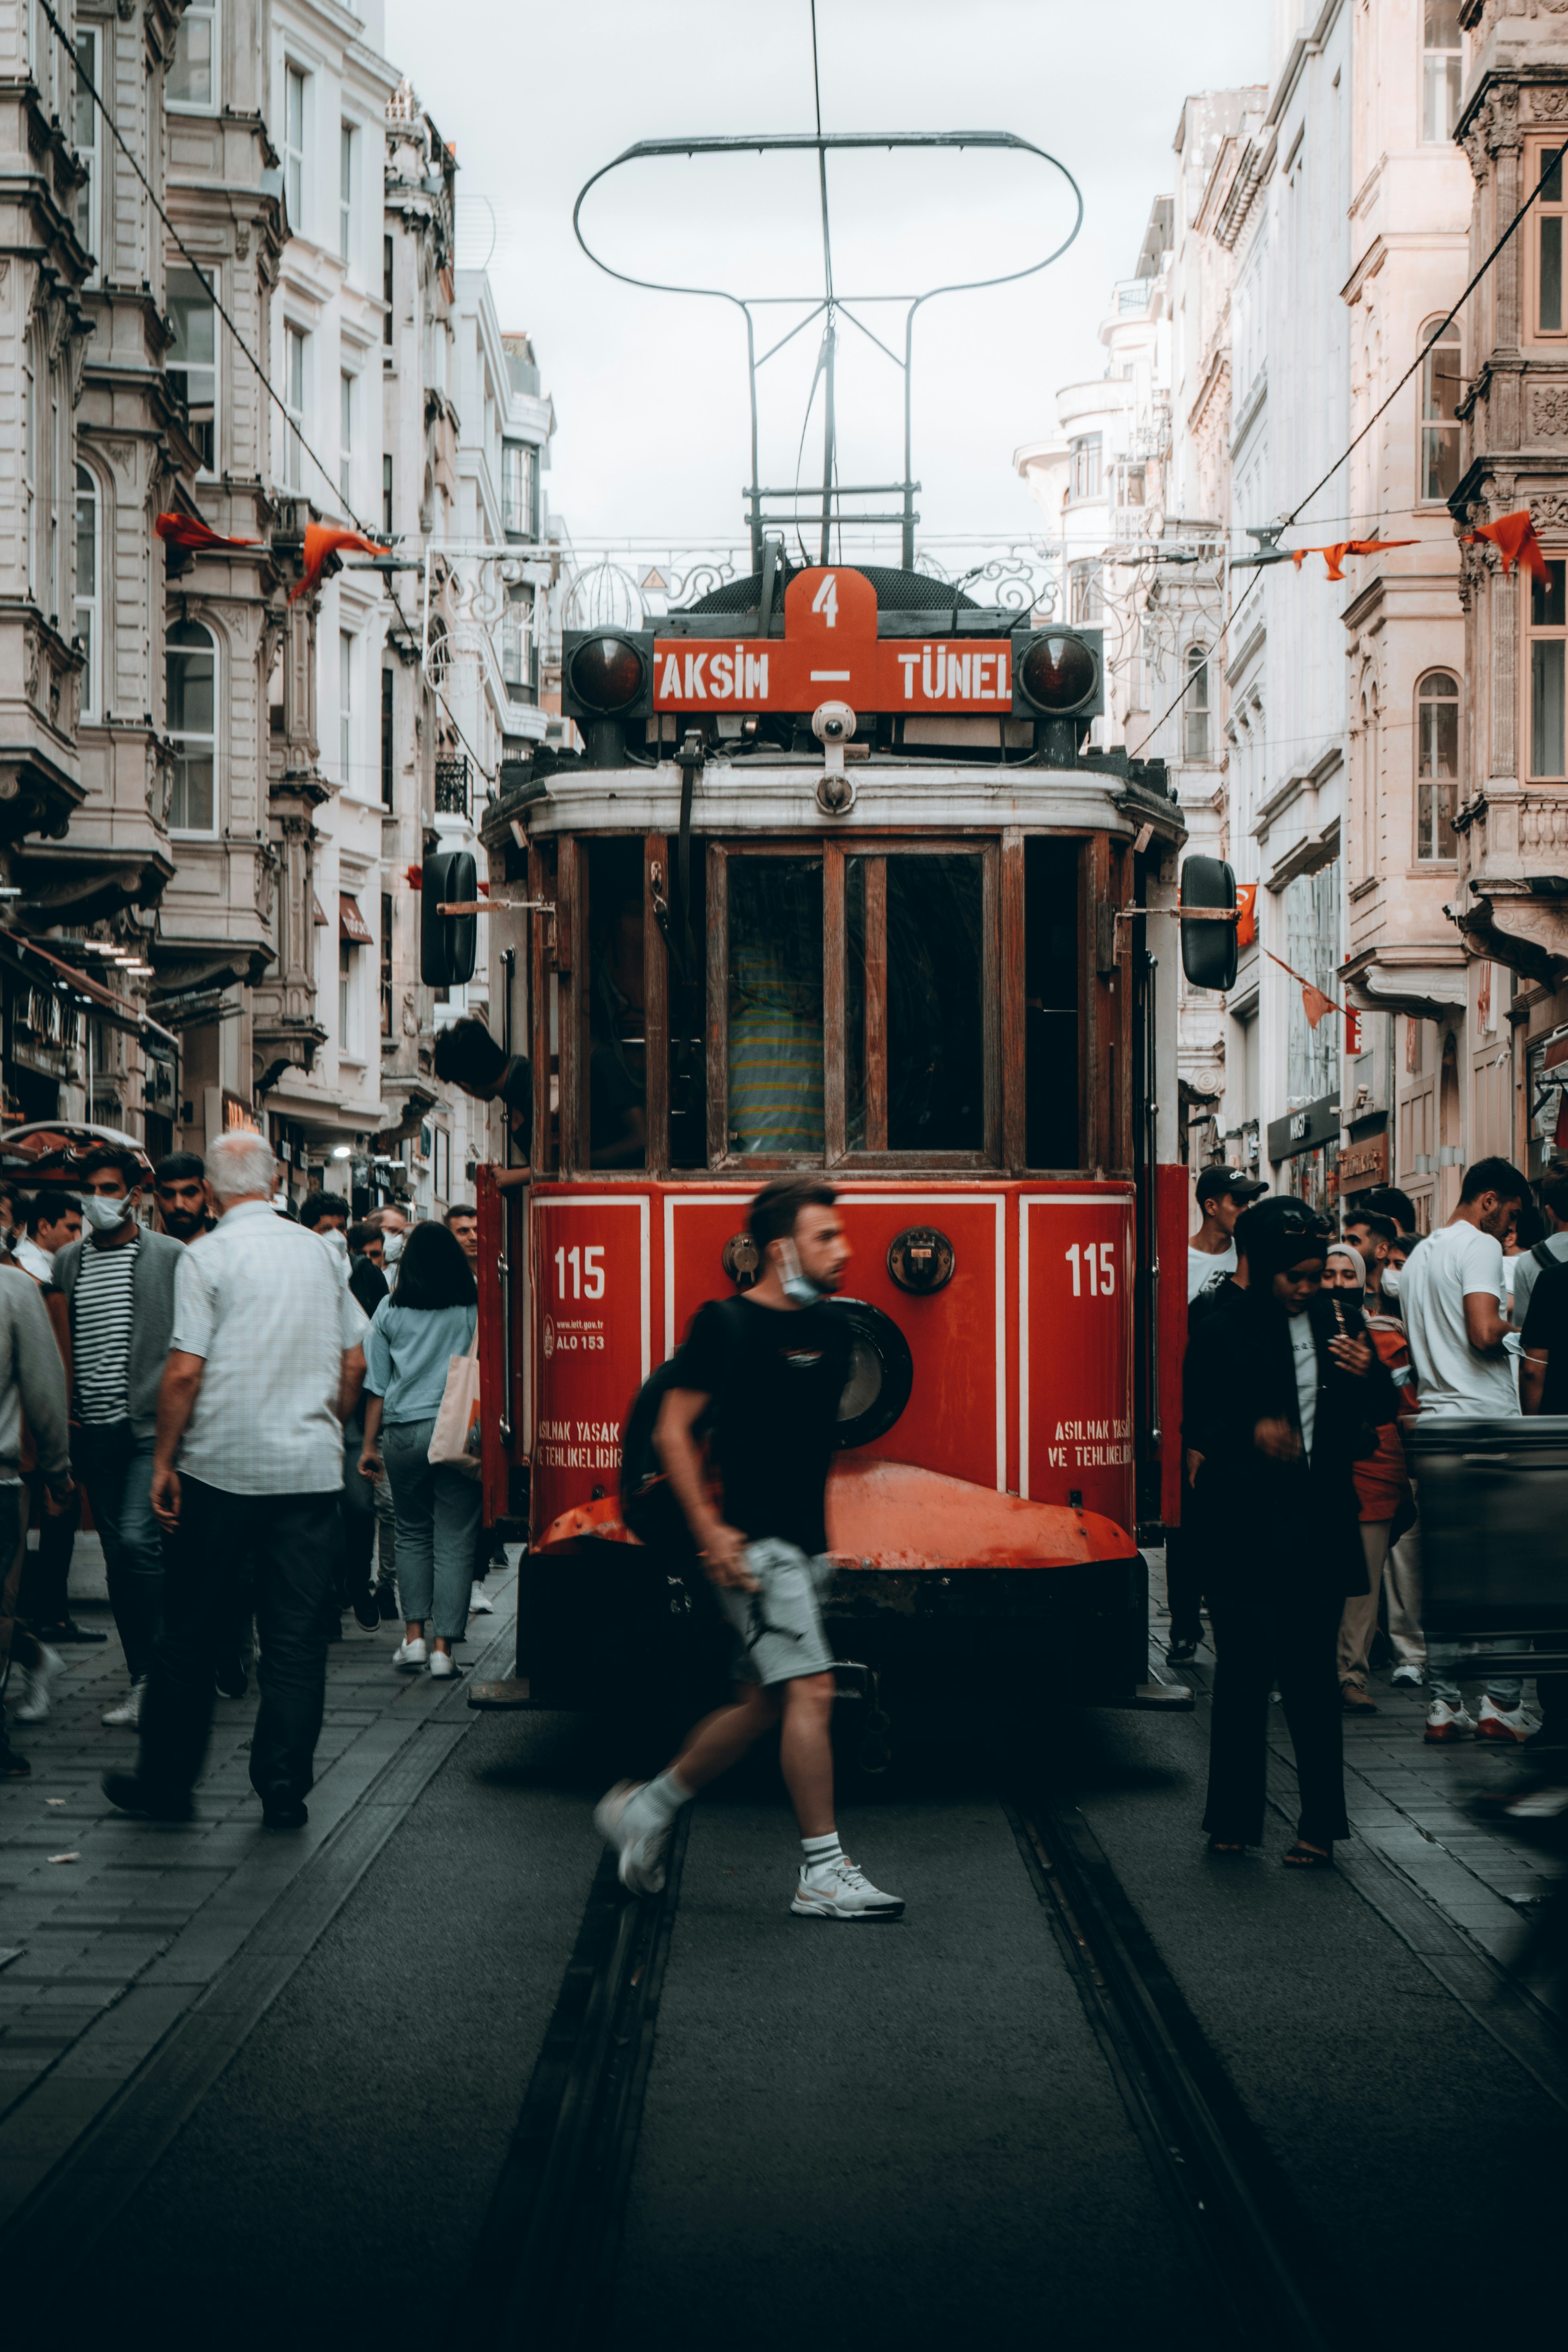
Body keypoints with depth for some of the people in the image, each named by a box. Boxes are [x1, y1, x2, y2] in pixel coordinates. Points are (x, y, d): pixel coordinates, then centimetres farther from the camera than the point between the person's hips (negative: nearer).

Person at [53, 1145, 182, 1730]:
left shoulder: (172, 1257, -2)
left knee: (137, 1540, -19)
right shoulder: (66, 1261, 11)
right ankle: (142, 1681, 16)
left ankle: (158, 1673, -11)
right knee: (119, 1556, 9)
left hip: (152, 1425, -5)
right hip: (93, 1433, 5)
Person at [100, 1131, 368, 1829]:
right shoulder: (317, 1252, 7)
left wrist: (164, 1461, -4)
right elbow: (354, 1364, 11)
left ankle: (166, 1779, 15)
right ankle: (284, 1791, 4)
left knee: (191, 1632, 8)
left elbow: (185, 1371, -12)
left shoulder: (207, 1256, -7)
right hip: (310, 1470, 3)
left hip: (222, 1469, -3)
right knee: (297, 1636, 4)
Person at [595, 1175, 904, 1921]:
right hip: (752, 1544, -8)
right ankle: (822, 1874, -8)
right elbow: (673, 1430, -9)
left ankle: (646, 1809, 28)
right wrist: (709, 1531, -16)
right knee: (810, 1691, -14)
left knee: (763, 1705, 12)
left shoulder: (828, 1329, 12)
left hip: (804, 1546, 8)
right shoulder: (726, 1324, -9)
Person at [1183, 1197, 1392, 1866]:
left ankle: (1319, 1824, 8)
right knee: (1243, 1672, 2)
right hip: (1246, 1528, -2)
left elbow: (1380, 1411, 16)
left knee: (1311, 1674, 2)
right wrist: (1251, 1433, -23)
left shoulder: (1339, 1323, 10)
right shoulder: (1220, 1330, -1)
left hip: (1318, 1526, 2)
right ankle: (1233, 1818, 13)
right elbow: (1198, 1424, -4)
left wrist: (1368, 1377, -6)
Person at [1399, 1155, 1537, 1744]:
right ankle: (1501, 1704, -4)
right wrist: (1512, 1326, -2)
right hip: (1485, 1421, -8)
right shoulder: (1479, 1247, -9)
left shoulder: (1417, 1258, 19)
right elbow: (1484, 1335, -20)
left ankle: (1444, 1705, 5)